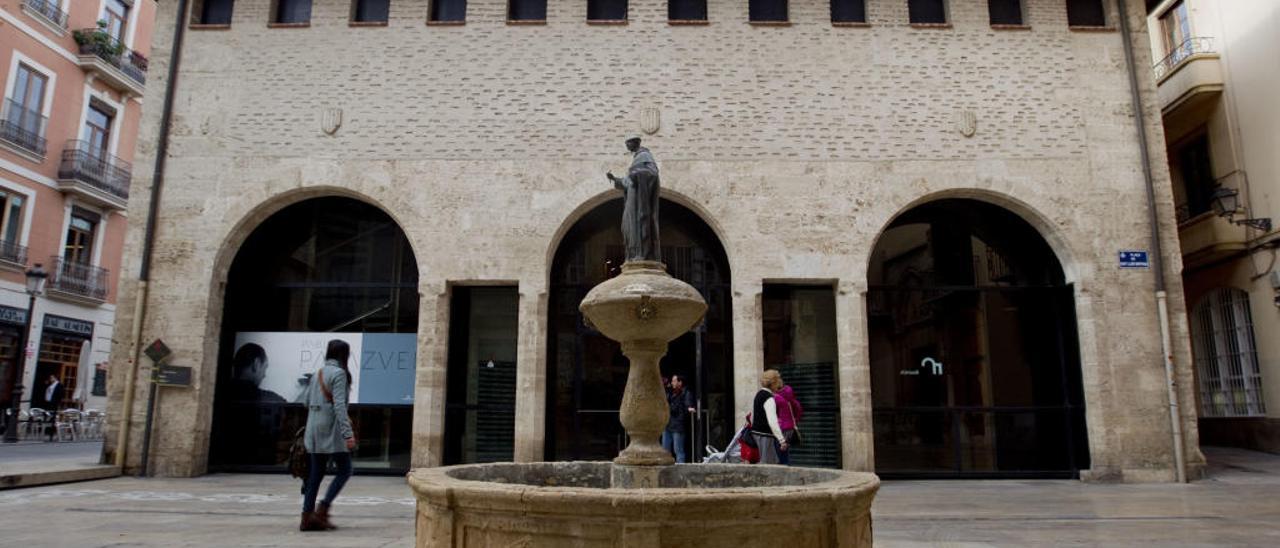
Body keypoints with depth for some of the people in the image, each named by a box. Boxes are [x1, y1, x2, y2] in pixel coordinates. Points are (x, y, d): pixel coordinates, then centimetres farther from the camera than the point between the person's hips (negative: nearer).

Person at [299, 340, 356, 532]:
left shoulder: (318, 372, 13)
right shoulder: (339, 373, -11)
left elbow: (307, 402, 17)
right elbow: (339, 405, -19)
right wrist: (348, 433, -22)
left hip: (314, 429, 8)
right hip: (332, 429, -8)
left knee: (316, 473, 10)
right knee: (344, 470, 2)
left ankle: (307, 517, 10)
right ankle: (322, 511, -6)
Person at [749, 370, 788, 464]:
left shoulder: (759, 394, 11)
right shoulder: (769, 399, -19)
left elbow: (752, 415, 21)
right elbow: (772, 422, -27)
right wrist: (782, 440, -27)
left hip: (756, 432, 10)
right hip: (765, 435, -10)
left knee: (774, 462, 15)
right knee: (767, 463, -3)